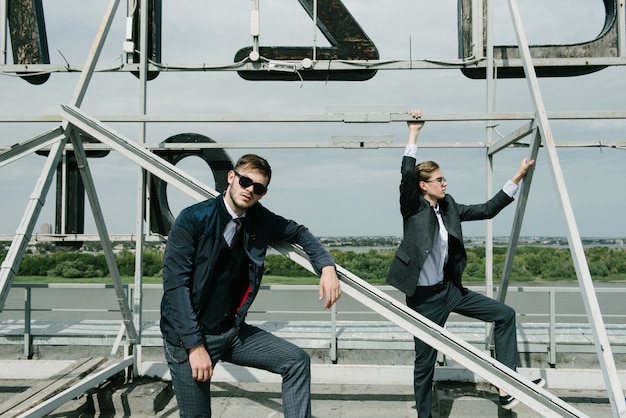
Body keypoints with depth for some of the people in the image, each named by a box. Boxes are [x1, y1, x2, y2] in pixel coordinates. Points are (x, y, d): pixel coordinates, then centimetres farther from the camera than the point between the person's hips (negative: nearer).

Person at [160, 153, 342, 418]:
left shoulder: (259, 220, 0)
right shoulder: (192, 219, -15)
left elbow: (298, 233, 16)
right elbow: (175, 284, -18)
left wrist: (327, 266, -2)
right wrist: (195, 346, -21)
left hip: (233, 330, 5)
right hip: (188, 336, -5)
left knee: (297, 361, -4)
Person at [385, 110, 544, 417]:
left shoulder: (449, 207, 5)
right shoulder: (413, 207, -13)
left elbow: (486, 210, 7)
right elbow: (407, 174, -29)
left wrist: (518, 177, 6)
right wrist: (414, 133, -25)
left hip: (449, 289, 7)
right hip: (424, 297, -7)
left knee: (505, 314, 6)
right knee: (425, 361, 4)